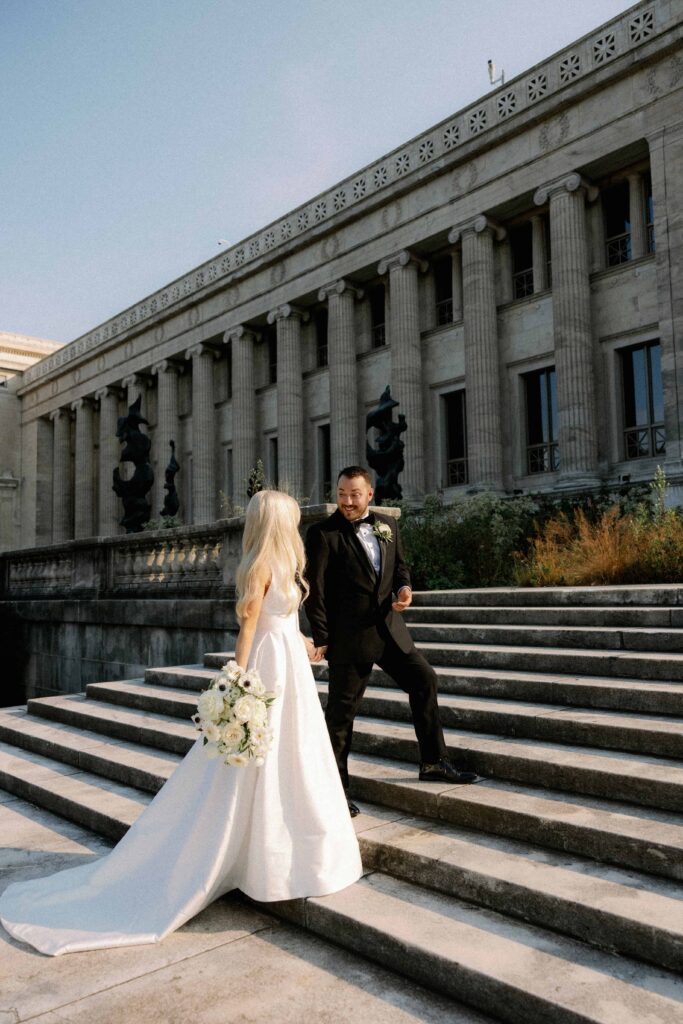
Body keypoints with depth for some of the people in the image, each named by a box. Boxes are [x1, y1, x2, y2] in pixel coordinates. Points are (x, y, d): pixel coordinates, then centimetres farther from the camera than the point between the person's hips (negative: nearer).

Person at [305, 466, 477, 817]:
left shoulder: (387, 525, 8)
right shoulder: (323, 533, -10)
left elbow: (400, 565, 20)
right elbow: (314, 589, -11)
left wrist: (404, 587, -3)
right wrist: (321, 638, -14)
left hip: (389, 627, 6)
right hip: (348, 635, -6)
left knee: (424, 679, 11)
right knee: (341, 710, 2)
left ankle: (433, 763, 27)